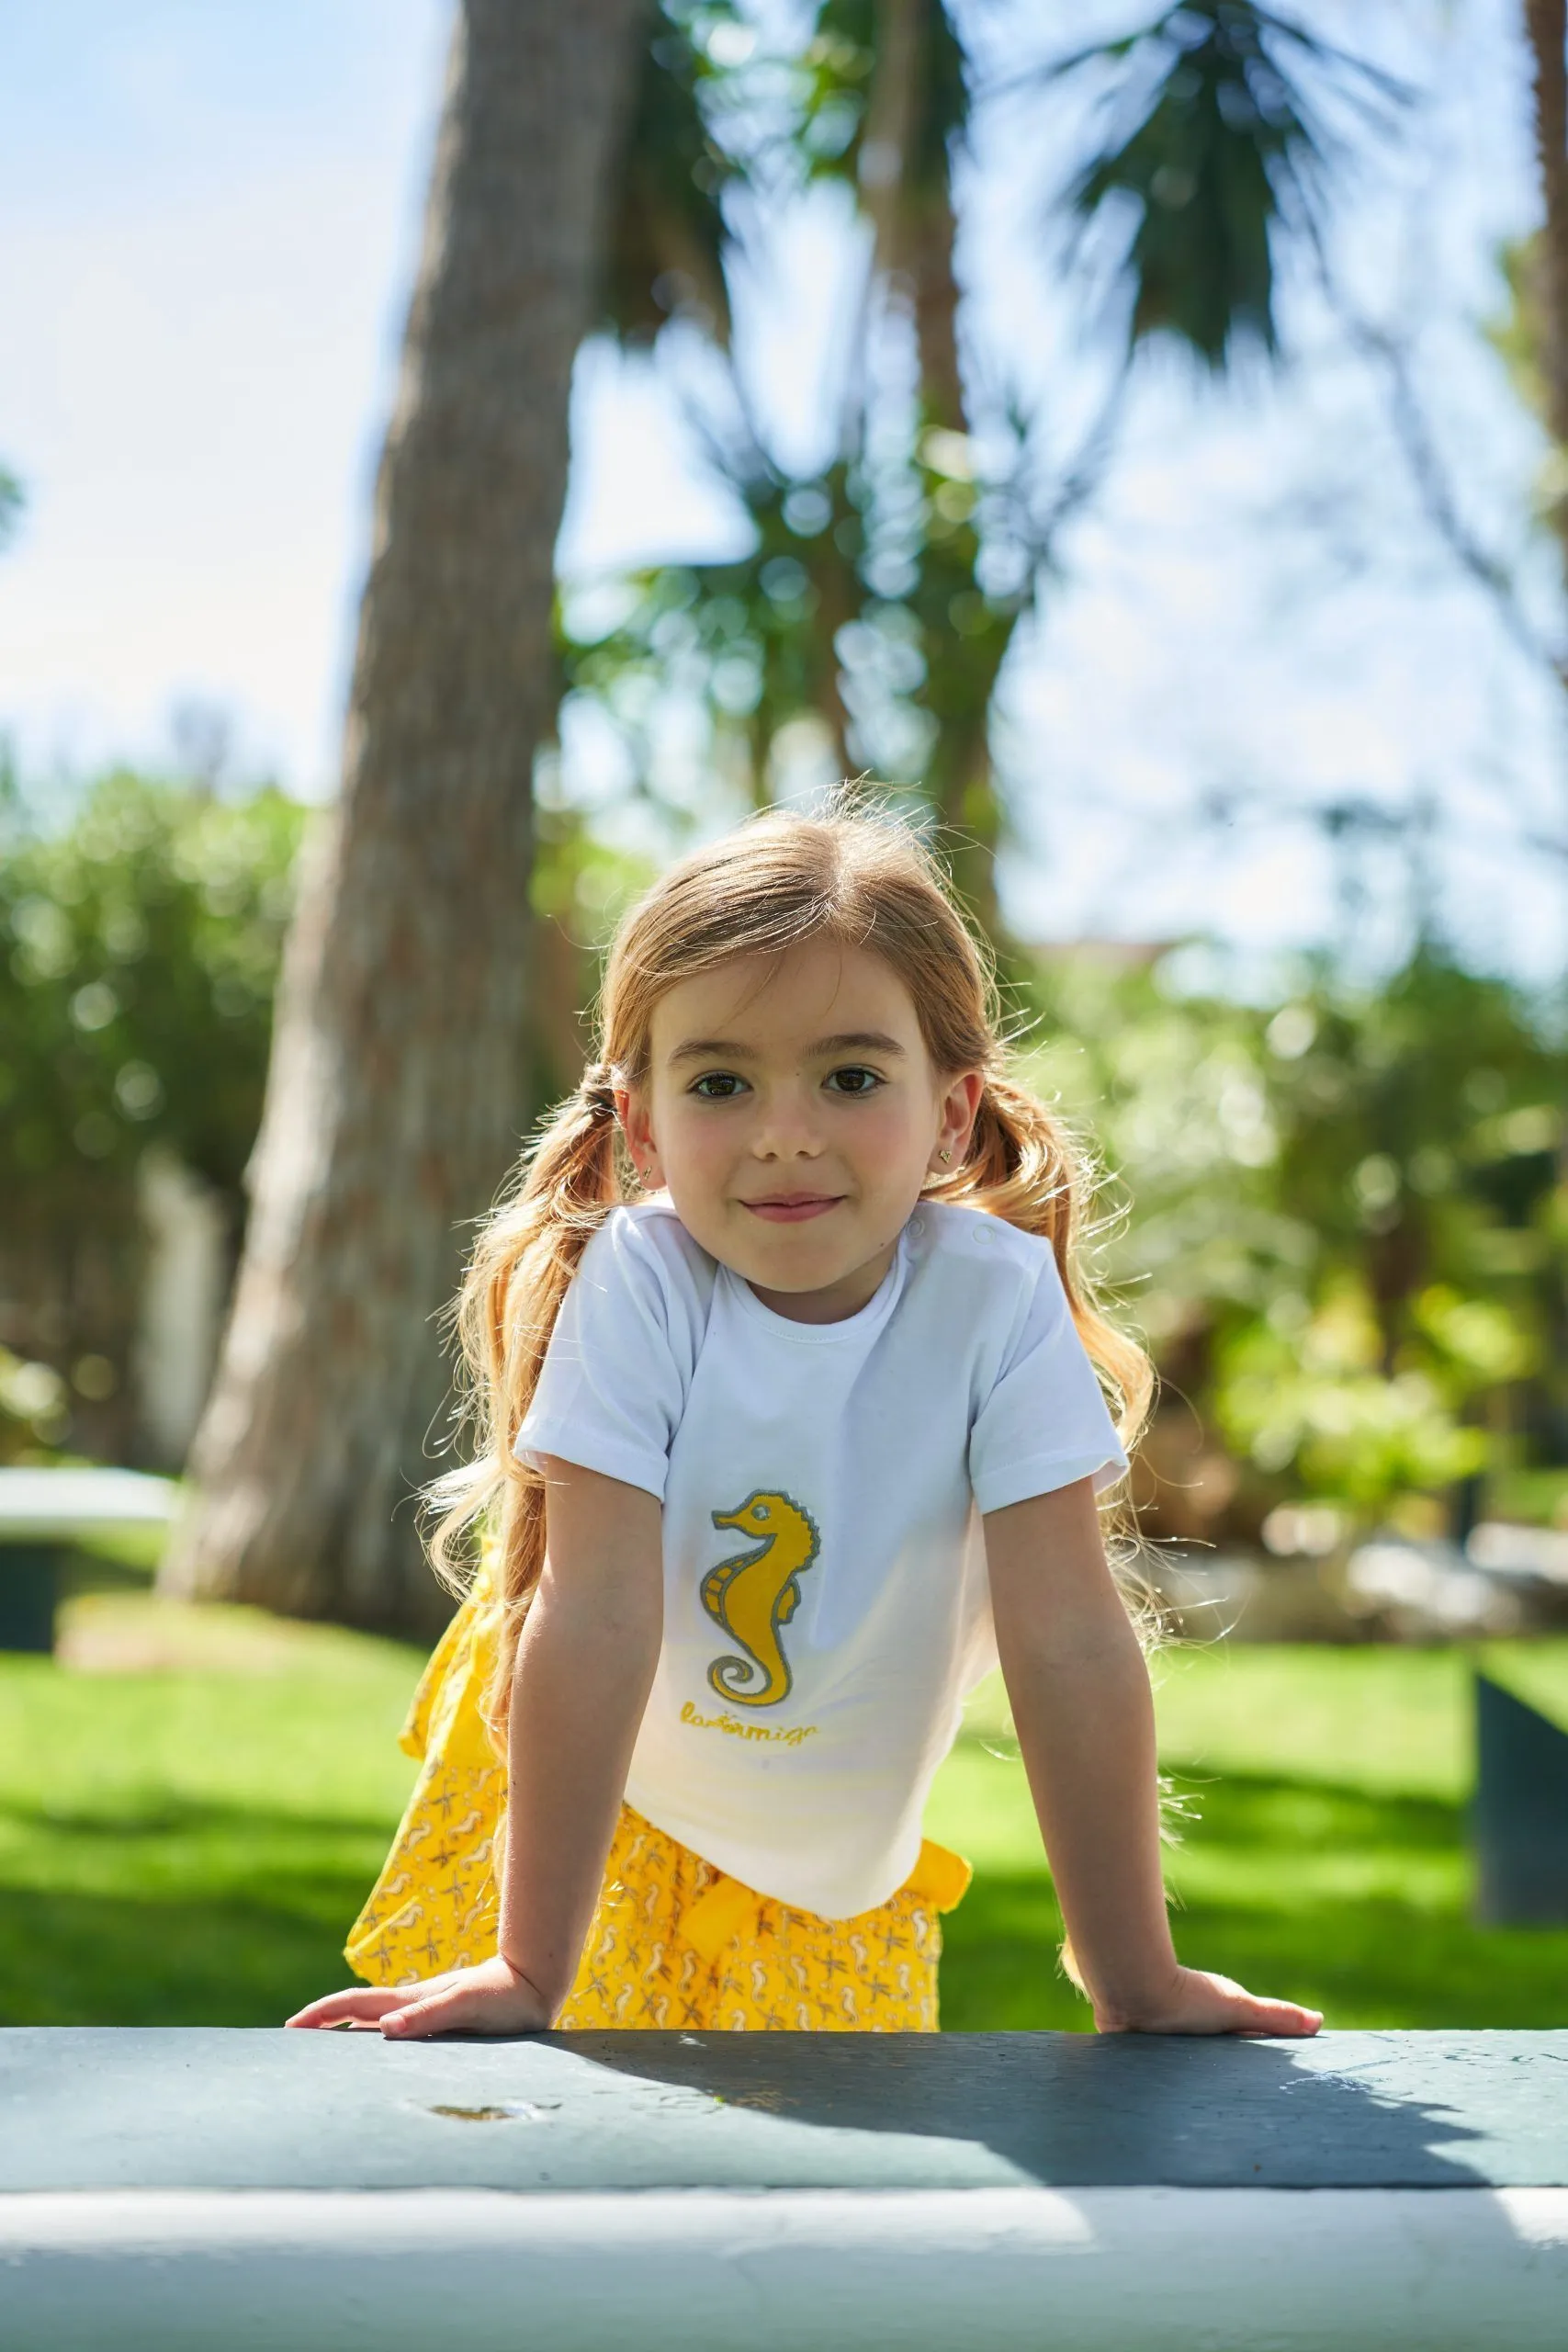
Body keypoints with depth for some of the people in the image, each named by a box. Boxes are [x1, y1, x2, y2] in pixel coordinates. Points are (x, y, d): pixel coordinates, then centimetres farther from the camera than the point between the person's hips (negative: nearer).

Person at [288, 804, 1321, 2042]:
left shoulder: (997, 1299, -25)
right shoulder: (635, 1280, -27)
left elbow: (1070, 1643, -25)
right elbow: (597, 1619, -31)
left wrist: (1139, 1985, -23)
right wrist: (528, 1973, -32)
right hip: (583, 1808, -1)